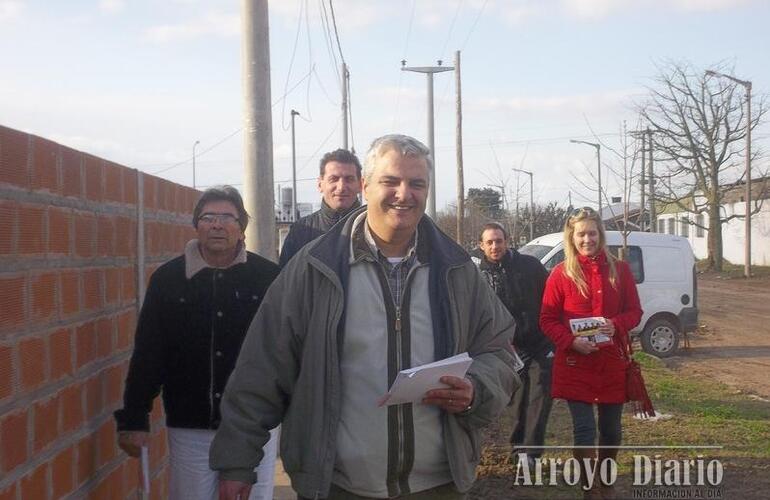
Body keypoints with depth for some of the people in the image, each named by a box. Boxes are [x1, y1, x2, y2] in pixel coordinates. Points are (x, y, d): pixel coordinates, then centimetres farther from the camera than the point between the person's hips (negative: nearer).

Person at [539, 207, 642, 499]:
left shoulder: (619, 270, 2)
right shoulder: (561, 274, -4)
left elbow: (634, 311, 5)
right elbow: (547, 319, -2)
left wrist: (616, 325, -16)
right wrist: (571, 342, -19)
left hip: (612, 362, 3)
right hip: (575, 364, -2)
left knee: (611, 428, 14)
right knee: (584, 429, -2)